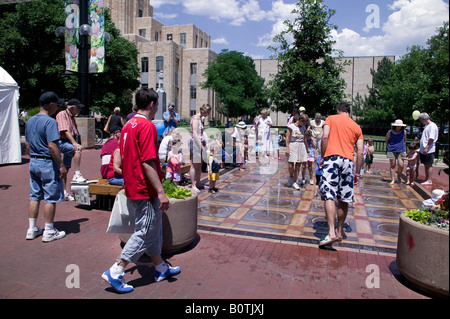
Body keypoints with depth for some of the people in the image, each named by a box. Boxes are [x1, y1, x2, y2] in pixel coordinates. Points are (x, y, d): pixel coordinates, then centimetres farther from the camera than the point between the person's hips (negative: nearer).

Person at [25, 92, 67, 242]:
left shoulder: (30, 121, 10)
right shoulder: (50, 122, -17)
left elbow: (28, 143, 16)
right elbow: (52, 146, -23)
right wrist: (61, 165, -19)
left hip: (33, 162, 8)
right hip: (48, 163, -8)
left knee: (34, 196, 15)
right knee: (51, 198, 2)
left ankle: (32, 230, 23)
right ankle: (49, 232, 9)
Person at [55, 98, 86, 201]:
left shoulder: (72, 117, 20)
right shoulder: (62, 115, -9)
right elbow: (65, 131, -22)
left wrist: (77, 143, 20)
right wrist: (75, 143, -32)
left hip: (70, 142, 9)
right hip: (62, 142, -9)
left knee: (66, 168, 9)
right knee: (78, 149, -35)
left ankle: (64, 192, 13)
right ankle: (77, 175, -36)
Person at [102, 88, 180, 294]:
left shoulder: (128, 125, 11)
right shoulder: (147, 126, -18)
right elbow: (147, 163, -24)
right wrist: (161, 192, -22)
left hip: (133, 187, 10)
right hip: (146, 190, -10)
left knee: (154, 229, 18)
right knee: (145, 232, 1)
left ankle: (161, 268, 30)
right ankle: (115, 272, 8)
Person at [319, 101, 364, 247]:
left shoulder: (331, 118, 12)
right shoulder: (357, 127, 19)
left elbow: (325, 136, -6)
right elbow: (360, 153, 13)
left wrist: (322, 157, 1)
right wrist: (357, 174, 17)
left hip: (332, 158, -3)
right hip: (348, 161, 4)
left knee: (329, 196, -10)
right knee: (343, 200, 11)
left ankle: (331, 233, -20)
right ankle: (339, 232, 22)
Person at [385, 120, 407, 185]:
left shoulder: (404, 132, 2)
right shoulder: (390, 132, -3)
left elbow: (405, 141, 14)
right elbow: (386, 141, 10)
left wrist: (403, 148, 13)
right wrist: (390, 147, 9)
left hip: (401, 151, 1)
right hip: (392, 151, -1)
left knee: (401, 165, -7)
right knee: (392, 165, 2)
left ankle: (399, 176, 23)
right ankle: (393, 180, 9)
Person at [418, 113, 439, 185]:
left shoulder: (432, 126, -12)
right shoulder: (427, 126, 18)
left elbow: (431, 138, -19)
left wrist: (427, 147, -22)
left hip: (429, 150, -9)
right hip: (423, 150, 9)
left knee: (429, 164, -6)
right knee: (426, 164, 12)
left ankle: (429, 181, -3)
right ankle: (426, 179, 19)